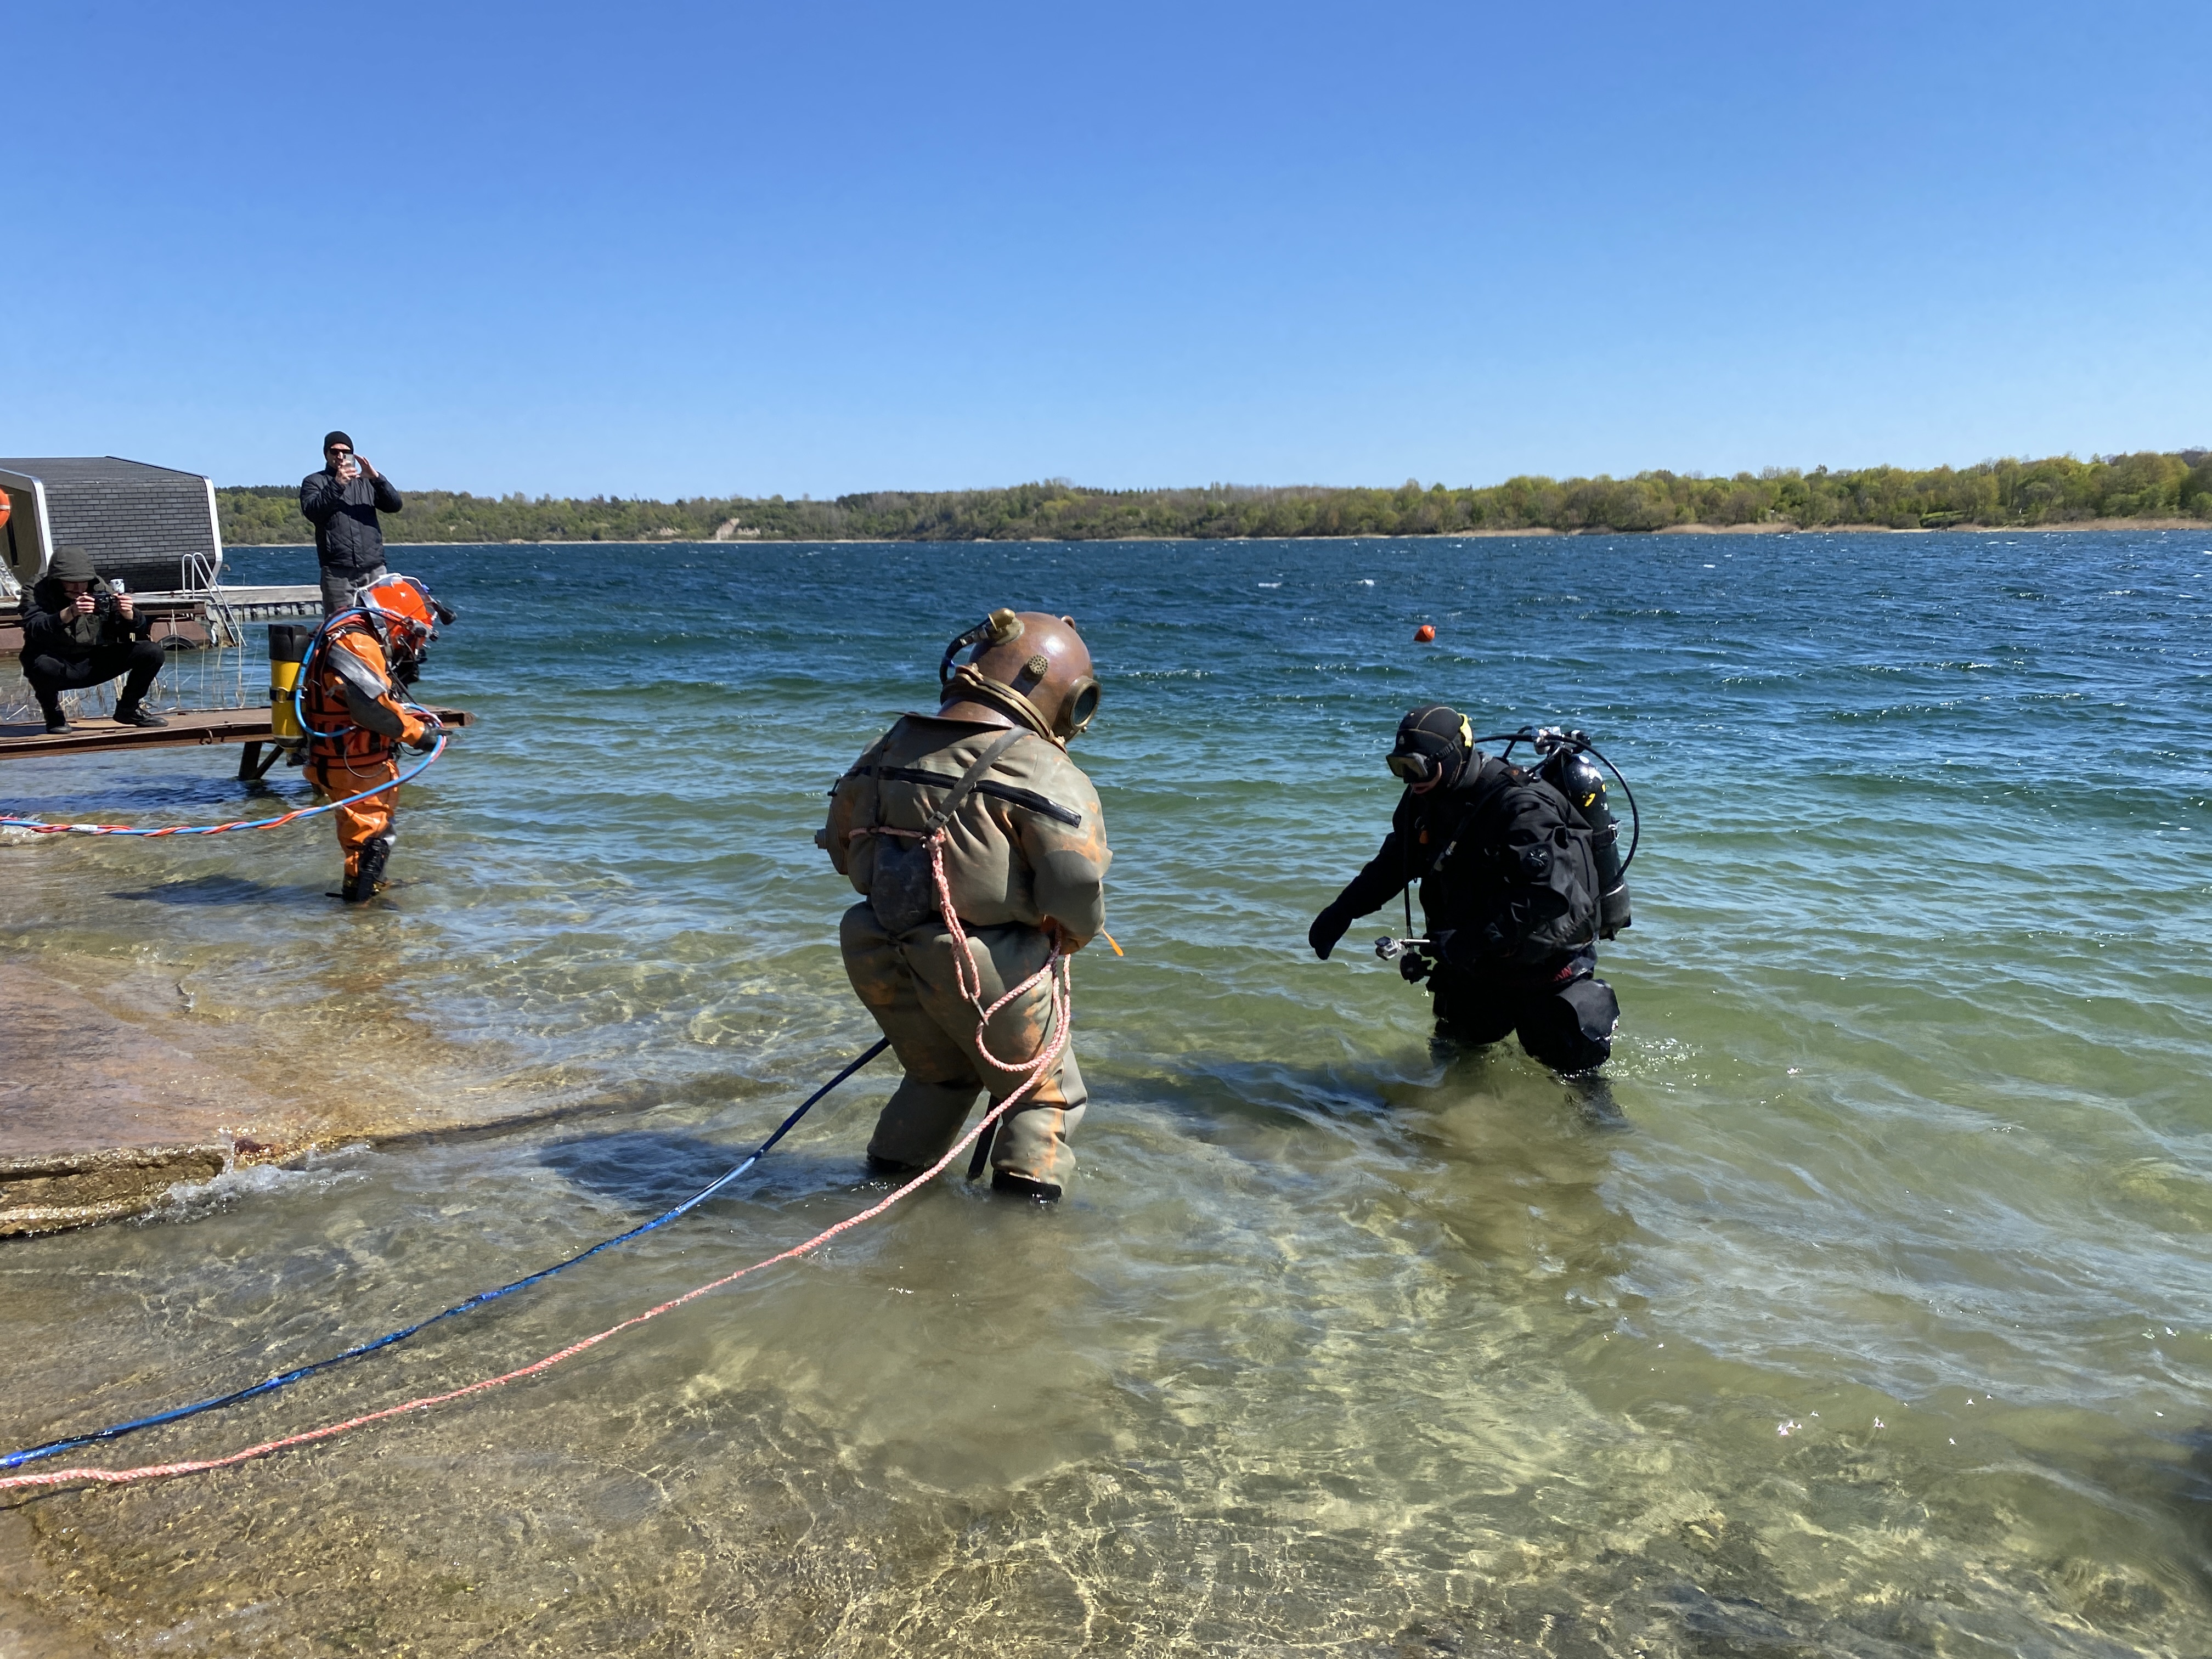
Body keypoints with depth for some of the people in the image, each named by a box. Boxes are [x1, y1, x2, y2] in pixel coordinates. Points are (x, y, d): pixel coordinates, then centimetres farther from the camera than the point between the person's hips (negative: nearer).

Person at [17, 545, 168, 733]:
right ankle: (53, 714, -6)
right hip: (58, 666, -3)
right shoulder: (37, 591, -11)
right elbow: (33, 629, -32)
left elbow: (141, 631, -8)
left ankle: (128, 709, 7)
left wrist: (128, 615, -31)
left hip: (95, 664, 3)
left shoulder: (100, 590, -4)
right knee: (41, 664, -38)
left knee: (152, 652, -13)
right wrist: (70, 613, -46)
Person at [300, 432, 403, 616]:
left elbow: (395, 505, 7)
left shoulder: (365, 481, 22)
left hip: (374, 568, 2)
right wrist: (337, 485, -16)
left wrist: (376, 478, -9)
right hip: (337, 572, -2)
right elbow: (312, 512, -6)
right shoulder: (314, 482, 14)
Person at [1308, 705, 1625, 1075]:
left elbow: (1548, 893, -39)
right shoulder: (1426, 804, -4)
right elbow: (1392, 864, 11)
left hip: (1545, 967, -7)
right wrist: (1341, 913, 1)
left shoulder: (1520, 807, -30)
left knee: (1573, 1067, 6)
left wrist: (1474, 940, -40)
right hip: (1477, 966, 7)